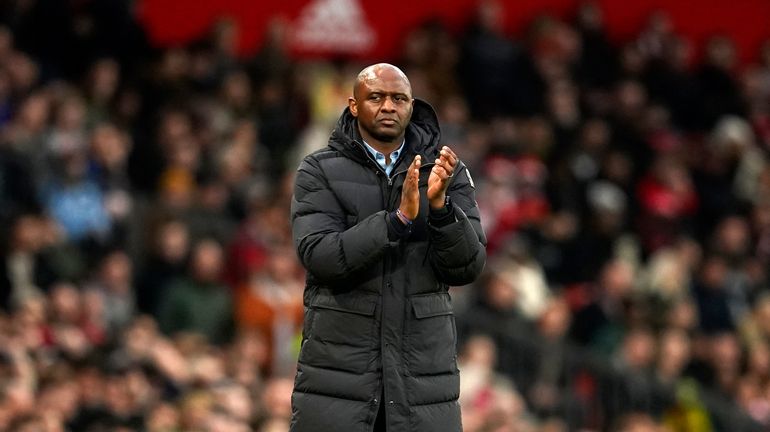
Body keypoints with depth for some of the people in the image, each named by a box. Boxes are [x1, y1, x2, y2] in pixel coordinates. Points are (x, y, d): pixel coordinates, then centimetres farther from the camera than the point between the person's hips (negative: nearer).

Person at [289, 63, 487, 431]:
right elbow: (320, 256, -12)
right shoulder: (319, 172, 2)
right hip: (338, 372, -1)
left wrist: (440, 205, -19)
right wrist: (398, 219, -22)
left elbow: (466, 268, -2)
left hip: (424, 373, 1)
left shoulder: (447, 172, 6)